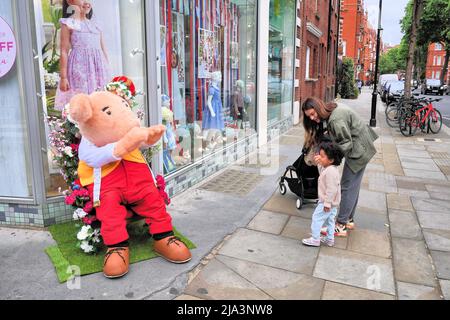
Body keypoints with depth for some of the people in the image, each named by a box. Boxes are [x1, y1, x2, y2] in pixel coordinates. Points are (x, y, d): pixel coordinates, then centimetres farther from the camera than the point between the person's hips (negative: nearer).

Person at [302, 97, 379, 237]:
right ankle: (349, 220, 28)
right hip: (360, 147, 10)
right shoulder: (332, 111, 4)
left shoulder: (335, 119, -27)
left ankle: (341, 226, 3)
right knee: (353, 186, 16)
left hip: (358, 150, -10)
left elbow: (346, 143, -25)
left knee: (347, 187, -5)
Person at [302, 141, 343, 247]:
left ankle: (315, 239, 7)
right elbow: (322, 172, 22)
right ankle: (330, 239, 32)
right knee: (330, 220, 19)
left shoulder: (330, 171, -29)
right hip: (333, 202, 10)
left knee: (317, 218, -1)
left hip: (327, 202, -10)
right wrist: (319, 163, 5)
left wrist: (327, 203, -26)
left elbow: (331, 189, -29)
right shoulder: (330, 168, 2)